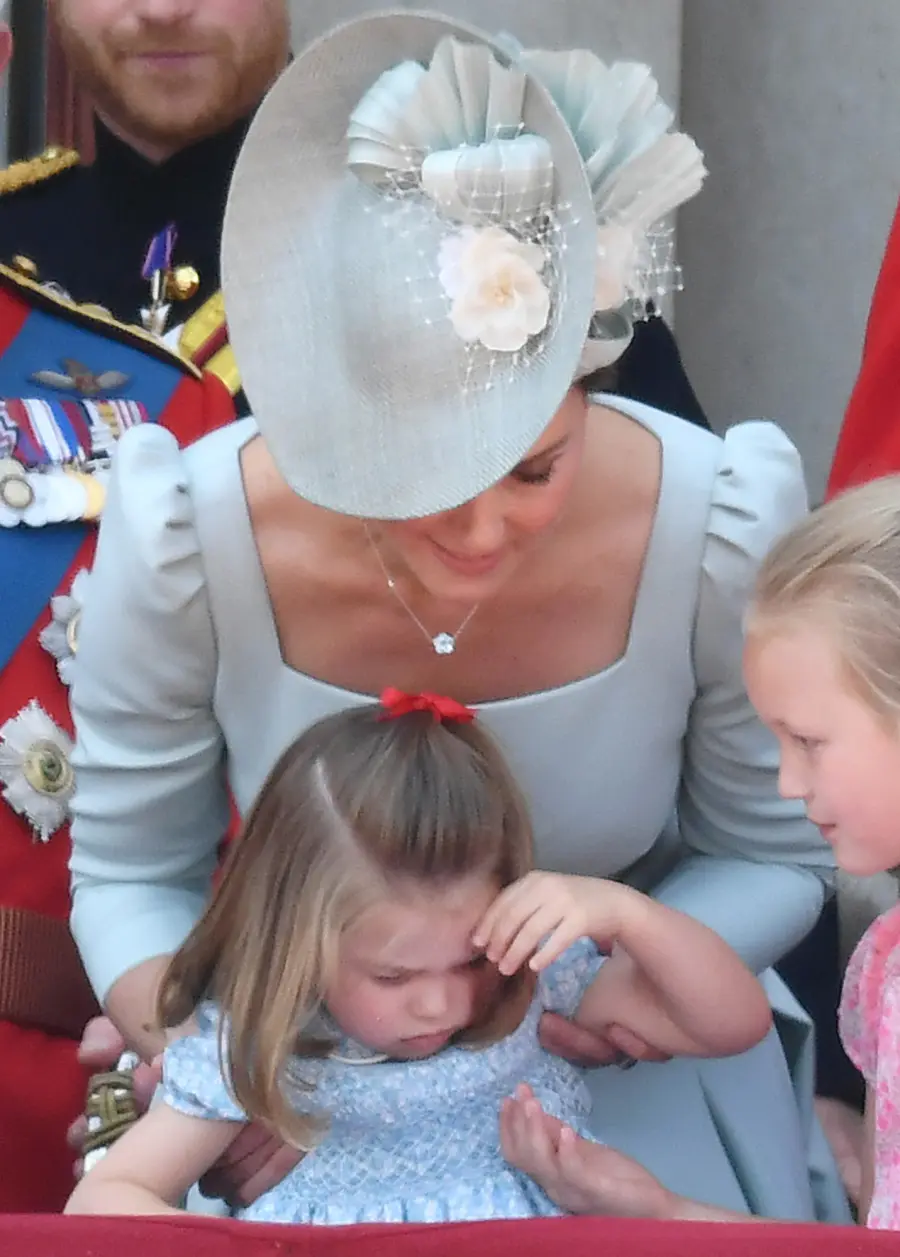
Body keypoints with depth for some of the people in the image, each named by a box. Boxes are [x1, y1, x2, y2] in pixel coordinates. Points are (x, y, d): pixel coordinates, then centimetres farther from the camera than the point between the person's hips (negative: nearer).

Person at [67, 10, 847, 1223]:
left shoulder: (724, 528, -24)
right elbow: (133, 877, -10)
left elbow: (769, 856, -6)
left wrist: (649, 970, -26)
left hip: (610, 1035, 0)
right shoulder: (187, 537, -25)